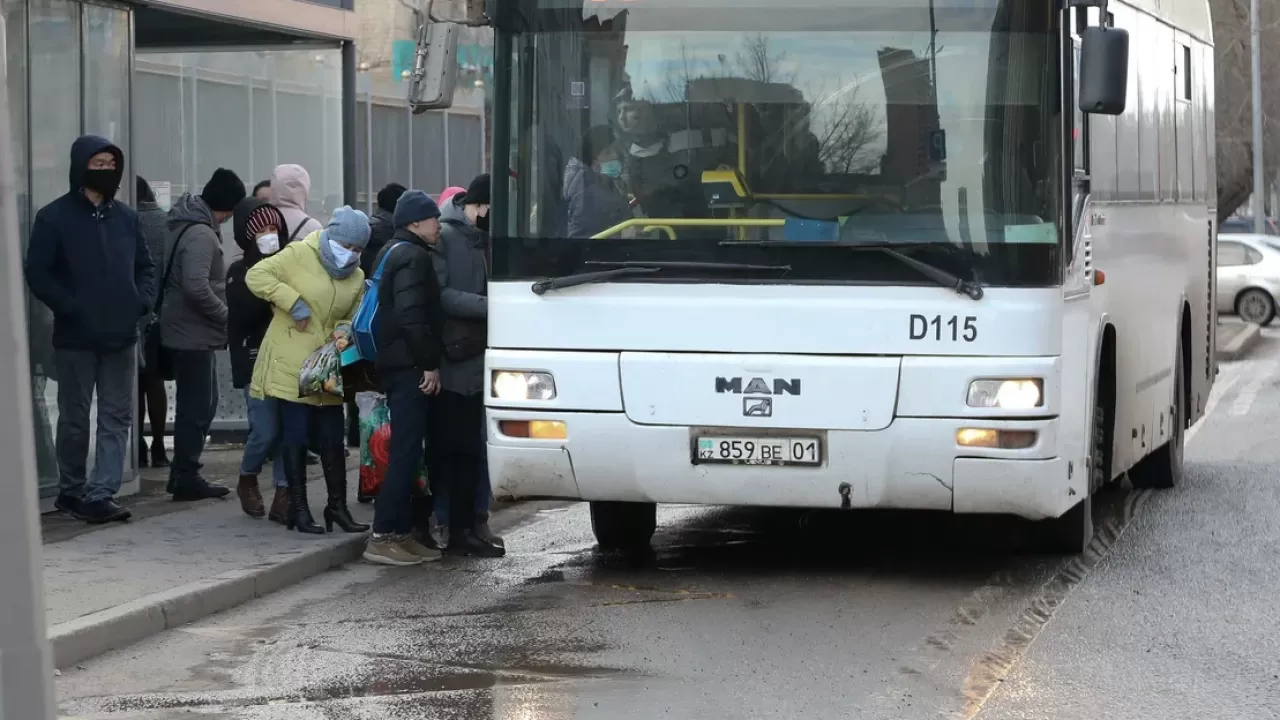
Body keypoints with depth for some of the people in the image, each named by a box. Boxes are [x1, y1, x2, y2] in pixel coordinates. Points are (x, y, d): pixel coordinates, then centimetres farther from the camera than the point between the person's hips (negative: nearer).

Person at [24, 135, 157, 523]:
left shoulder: (126, 217, 10)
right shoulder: (54, 217, -5)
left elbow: (145, 266, 17)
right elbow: (38, 273, -8)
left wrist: (142, 301, 0)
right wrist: (71, 309, -16)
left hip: (121, 336, 5)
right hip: (75, 337, -4)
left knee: (117, 418, 0)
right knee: (75, 419, 4)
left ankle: (100, 494, 1)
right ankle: (71, 492, 15)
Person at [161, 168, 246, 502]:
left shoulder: (187, 225, 12)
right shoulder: (201, 235, -20)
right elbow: (196, 287, -29)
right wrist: (226, 315, -16)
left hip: (187, 330, 10)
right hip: (194, 333, -10)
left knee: (200, 403, 17)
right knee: (197, 406, -2)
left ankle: (183, 473, 23)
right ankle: (186, 478, 4)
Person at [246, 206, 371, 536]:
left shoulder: (357, 277, 9)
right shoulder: (298, 255, -8)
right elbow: (256, 275, -13)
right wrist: (293, 302, -19)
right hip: (291, 364, -5)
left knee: (332, 438, 7)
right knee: (296, 436, -1)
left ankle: (337, 505, 17)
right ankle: (298, 508, 6)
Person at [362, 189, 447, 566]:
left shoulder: (395, 253, 21)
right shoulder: (413, 257, -12)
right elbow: (411, 315, -23)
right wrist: (430, 363, -19)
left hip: (397, 366, 10)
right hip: (409, 368, -10)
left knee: (407, 451, 12)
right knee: (406, 451, -10)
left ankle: (401, 533, 15)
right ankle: (382, 537, -11)